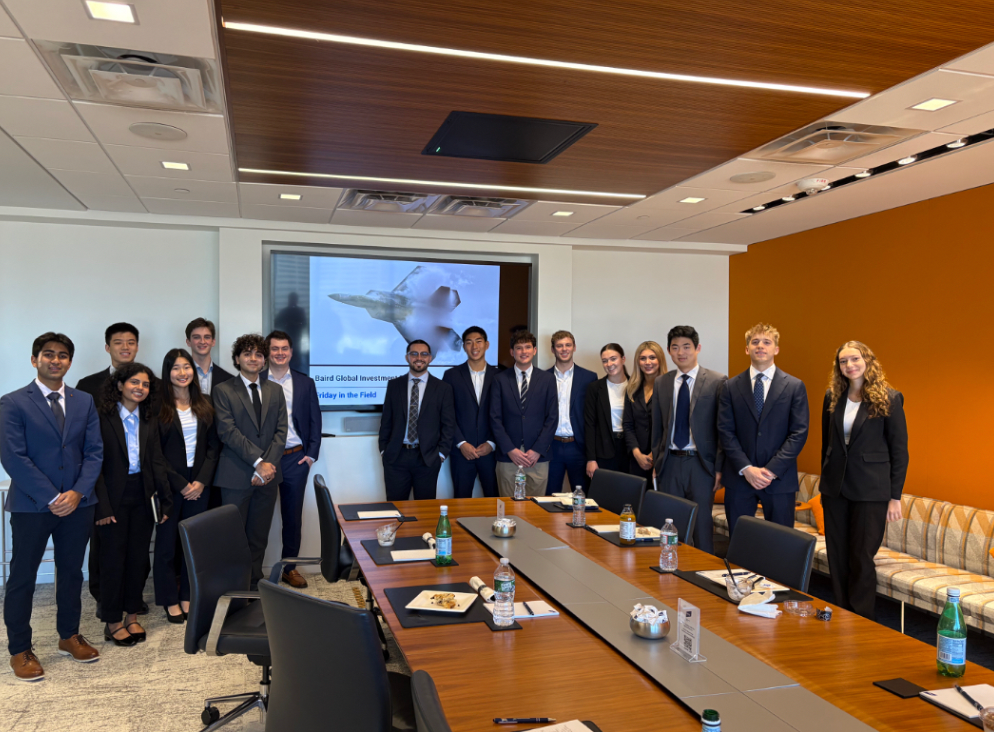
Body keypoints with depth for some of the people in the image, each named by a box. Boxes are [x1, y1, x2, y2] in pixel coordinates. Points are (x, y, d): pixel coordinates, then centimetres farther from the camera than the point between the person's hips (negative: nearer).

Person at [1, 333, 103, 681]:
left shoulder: (84, 401, 7)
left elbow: (94, 452, 4)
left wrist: (77, 492, -10)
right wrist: (50, 498, -16)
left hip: (77, 504, 4)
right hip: (31, 506, -4)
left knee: (72, 572, 14)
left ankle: (69, 636, 30)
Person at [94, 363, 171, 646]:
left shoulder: (150, 421, 8)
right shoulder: (102, 418, -8)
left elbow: (156, 462, 8)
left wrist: (165, 500, 3)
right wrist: (102, 506, -16)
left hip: (142, 496, 5)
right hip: (115, 496, -5)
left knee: (138, 557, 11)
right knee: (113, 557, 5)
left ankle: (132, 616, 25)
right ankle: (112, 622, 17)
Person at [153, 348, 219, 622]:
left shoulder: (205, 404, 6)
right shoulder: (159, 407, -5)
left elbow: (213, 445, 5)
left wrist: (201, 480, -6)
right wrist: (180, 484, -10)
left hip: (198, 483, 3)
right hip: (169, 484, -3)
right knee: (167, 541, 6)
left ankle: (187, 596, 20)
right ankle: (170, 600, 19)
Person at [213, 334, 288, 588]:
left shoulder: (275, 391, 12)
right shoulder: (223, 390, 0)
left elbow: (281, 430, 5)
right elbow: (228, 432, -10)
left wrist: (268, 464, -9)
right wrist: (258, 462, -15)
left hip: (268, 474, 4)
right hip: (236, 476, -3)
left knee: (259, 536, 10)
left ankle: (255, 584, 20)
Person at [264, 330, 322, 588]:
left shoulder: (305, 383, 8)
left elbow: (315, 421, 8)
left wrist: (311, 454, 0)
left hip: (296, 459, 2)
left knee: (293, 516, 8)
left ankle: (289, 567, 20)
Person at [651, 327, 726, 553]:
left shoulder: (718, 381, -2)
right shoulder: (661, 383, 10)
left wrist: (720, 467, -7)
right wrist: (656, 463, 9)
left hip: (701, 463, -3)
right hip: (670, 463, 4)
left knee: (702, 524, 3)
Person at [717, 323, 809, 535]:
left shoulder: (794, 386, 3)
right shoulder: (731, 387, 6)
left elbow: (799, 432, -3)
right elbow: (726, 431, 0)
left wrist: (771, 470, -11)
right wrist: (746, 468, -11)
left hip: (779, 478, -1)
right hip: (739, 478, 1)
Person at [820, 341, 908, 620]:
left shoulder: (889, 398, -7)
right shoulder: (832, 397, 6)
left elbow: (899, 450, -5)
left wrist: (895, 496, -7)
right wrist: (826, 481, 12)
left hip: (870, 490, -4)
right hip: (836, 488, 4)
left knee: (861, 558, 1)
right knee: (837, 557, 10)